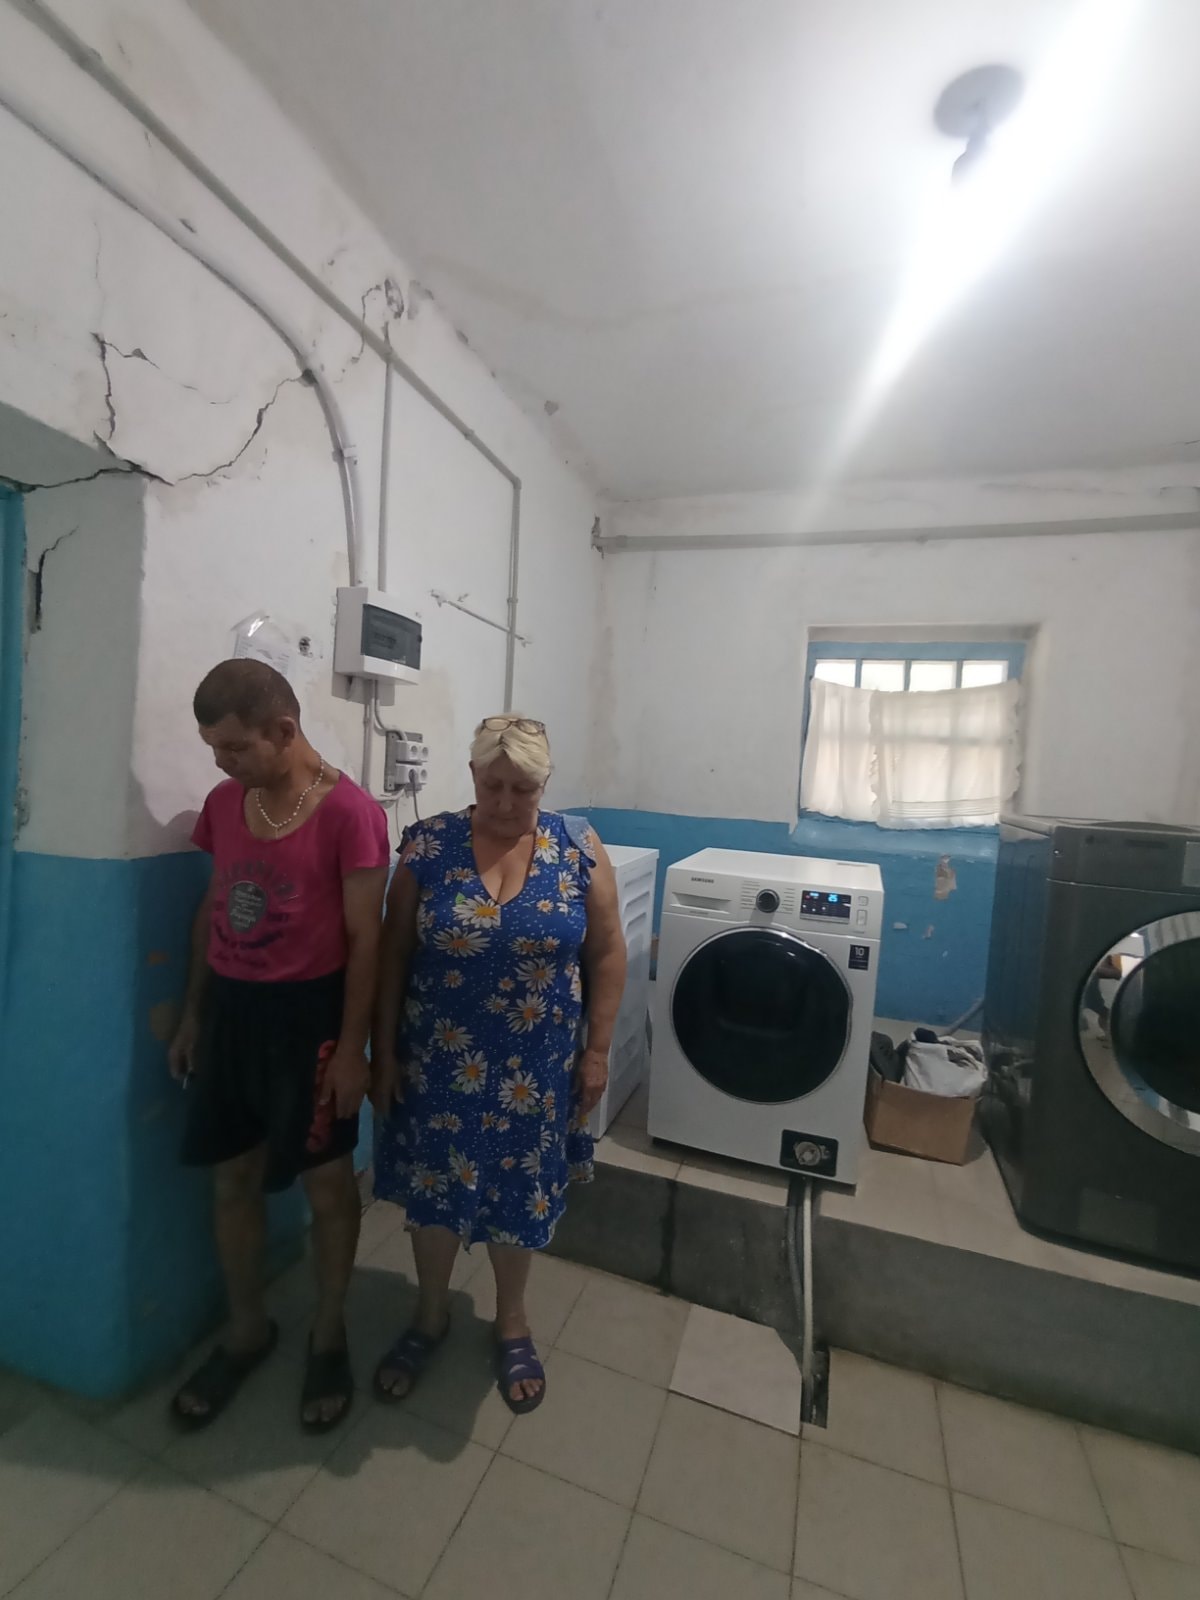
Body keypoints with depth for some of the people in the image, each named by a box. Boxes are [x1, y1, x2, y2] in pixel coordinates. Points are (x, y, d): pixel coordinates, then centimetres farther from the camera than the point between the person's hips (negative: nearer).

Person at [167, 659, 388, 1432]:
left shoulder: (350, 812, -18)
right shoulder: (223, 804, 3)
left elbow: (364, 939, -15)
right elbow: (212, 912, 12)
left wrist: (352, 1047, -13)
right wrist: (193, 1013, 14)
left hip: (308, 1011, -5)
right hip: (230, 1007, 6)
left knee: (327, 1181, 12)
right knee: (234, 1177, 19)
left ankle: (329, 1337, 37)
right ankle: (247, 1331, 44)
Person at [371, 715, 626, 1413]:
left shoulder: (579, 848, -9)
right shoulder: (428, 845, -10)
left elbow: (607, 955, -4)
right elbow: (393, 954, -3)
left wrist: (597, 1051, -3)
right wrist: (383, 1051, -2)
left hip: (534, 1066, 0)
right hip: (439, 1061, 0)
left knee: (520, 1192, 18)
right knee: (433, 1188, 18)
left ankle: (513, 1322, 47)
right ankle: (431, 1315, 48)